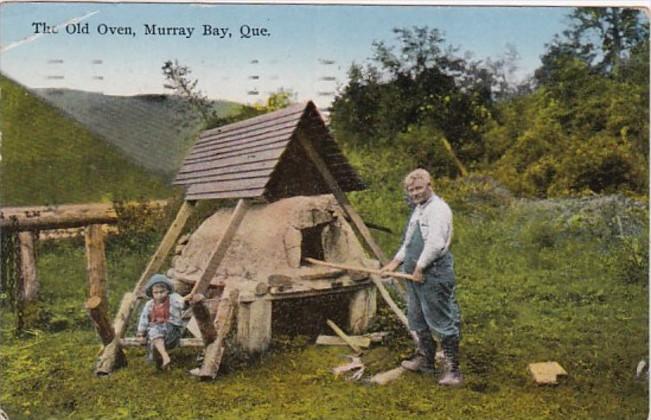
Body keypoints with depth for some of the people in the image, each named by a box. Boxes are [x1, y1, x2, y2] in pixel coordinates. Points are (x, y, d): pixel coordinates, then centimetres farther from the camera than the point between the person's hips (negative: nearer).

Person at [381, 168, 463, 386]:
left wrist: (420, 267, -16)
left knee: (442, 321, -5)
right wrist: (395, 262, 16)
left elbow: (435, 243, -23)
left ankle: (453, 370, 1)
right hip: (415, 273, 10)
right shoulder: (418, 209, 17)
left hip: (433, 274, -10)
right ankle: (425, 358, 35)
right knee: (418, 319, 20)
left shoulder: (438, 208, -14)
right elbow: (409, 241, 25)